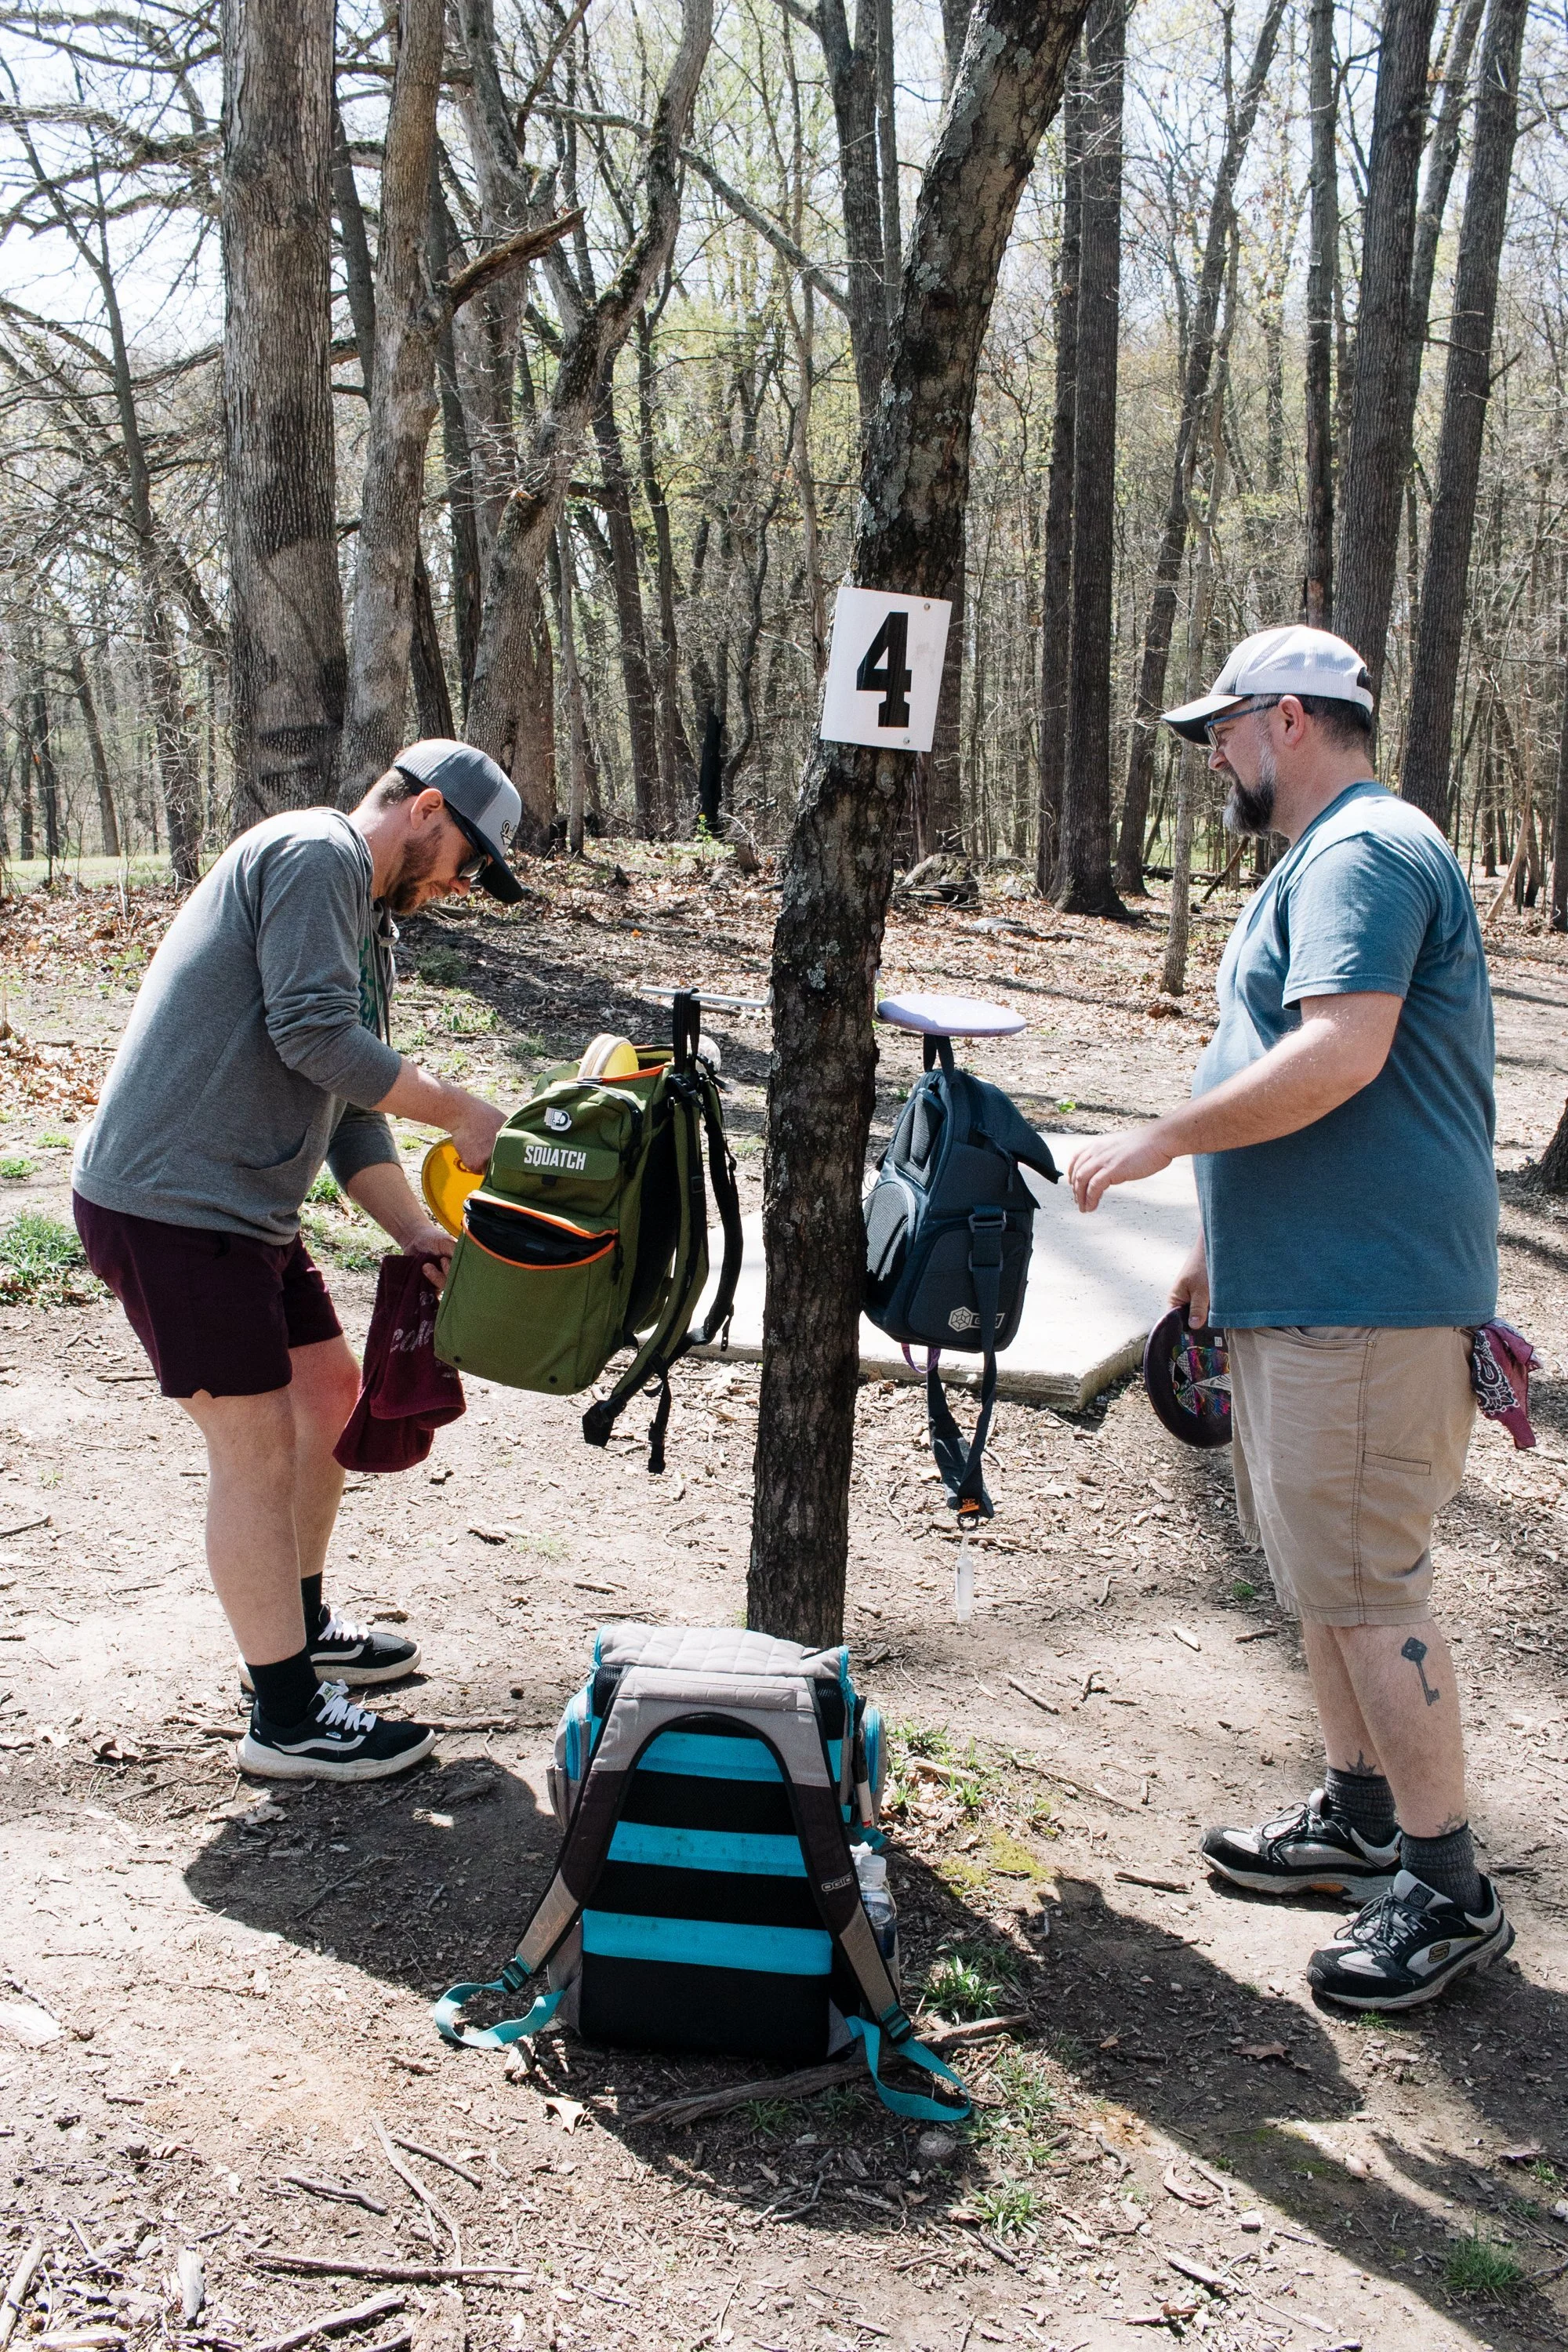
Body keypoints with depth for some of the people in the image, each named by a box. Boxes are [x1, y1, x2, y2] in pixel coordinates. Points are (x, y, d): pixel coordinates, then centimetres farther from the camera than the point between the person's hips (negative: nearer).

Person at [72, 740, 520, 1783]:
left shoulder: (367, 925, 20)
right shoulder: (315, 852, -11)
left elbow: (350, 1114, 17)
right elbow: (312, 1035, -22)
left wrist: (421, 1236, 5)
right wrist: (463, 1114, -14)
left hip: (245, 1210, 10)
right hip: (171, 1205, -10)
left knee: (331, 1392, 19)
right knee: (259, 1446, -4)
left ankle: (299, 1627, 37)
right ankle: (288, 1717, 9)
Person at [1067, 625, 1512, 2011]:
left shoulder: (1366, 851, -14)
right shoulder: (1327, 859, 21)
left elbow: (1341, 1055, -27)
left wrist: (1162, 1139, -19)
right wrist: (1223, 1242, 26)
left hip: (1366, 1297, -11)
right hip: (1305, 1280, 11)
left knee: (1362, 1586, -6)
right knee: (1322, 1570, 19)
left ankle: (1449, 1890, 5)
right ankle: (1361, 1818, 33)